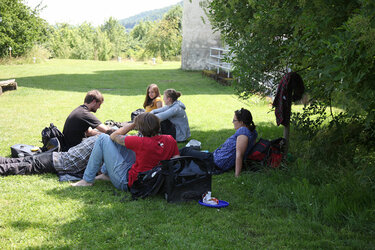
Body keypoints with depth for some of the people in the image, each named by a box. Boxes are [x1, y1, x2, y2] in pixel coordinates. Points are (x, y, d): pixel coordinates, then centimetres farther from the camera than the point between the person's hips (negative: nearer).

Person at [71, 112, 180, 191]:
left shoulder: (142, 143, -26)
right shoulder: (170, 140, -11)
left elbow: (113, 137, -11)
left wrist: (133, 124, -1)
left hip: (126, 182, -7)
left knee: (103, 139, -4)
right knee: (124, 138, 16)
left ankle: (87, 180, 5)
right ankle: (105, 173, 24)